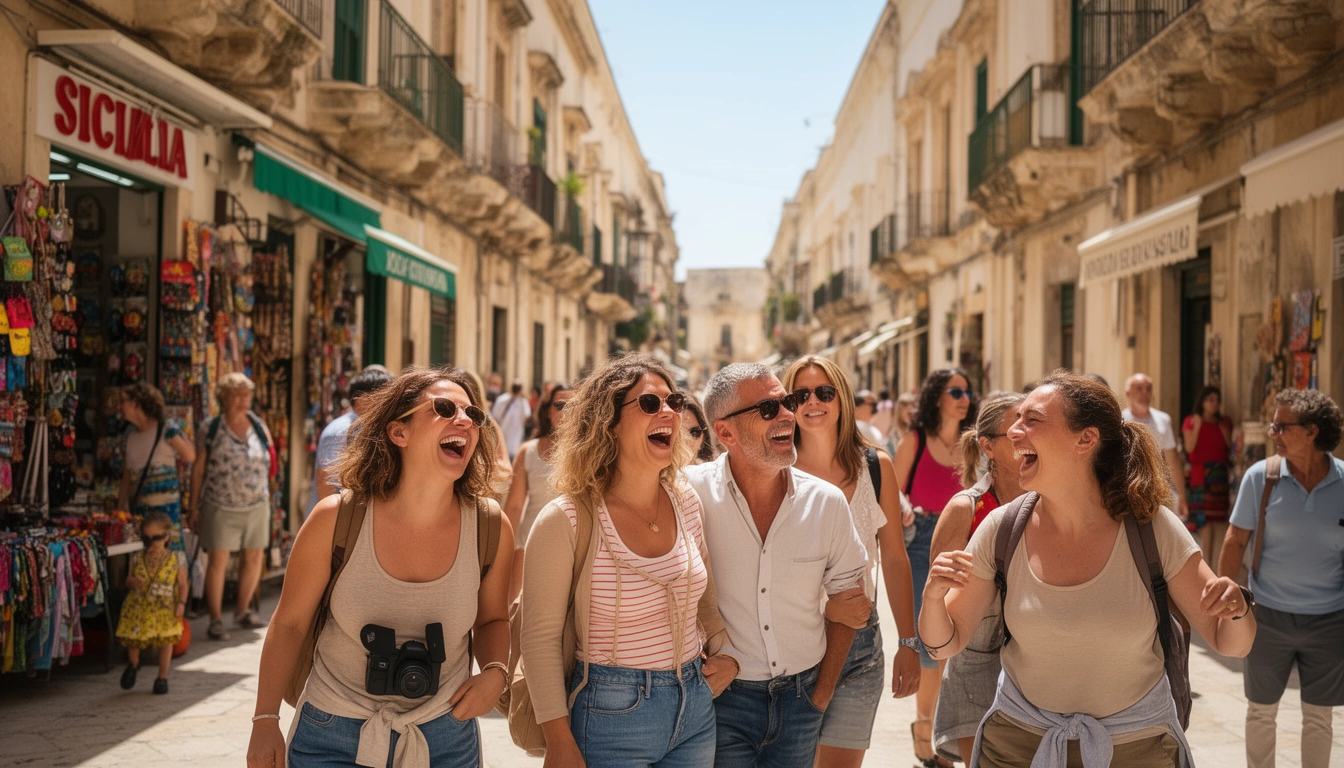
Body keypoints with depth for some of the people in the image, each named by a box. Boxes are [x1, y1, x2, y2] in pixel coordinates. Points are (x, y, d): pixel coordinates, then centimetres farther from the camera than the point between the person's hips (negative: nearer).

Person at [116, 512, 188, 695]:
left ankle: (162, 677, 20)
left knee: (166, 640, 3)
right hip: (138, 608, 2)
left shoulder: (177, 559, -7)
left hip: (165, 609, -2)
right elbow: (128, 579, 8)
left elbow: (182, 584, -3)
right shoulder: (137, 559, -1)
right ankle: (133, 665, 42)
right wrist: (132, 581, -15)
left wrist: (181, 603, -13)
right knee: (133, 640, 9)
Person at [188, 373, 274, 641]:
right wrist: (194, 507, -2)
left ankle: (243, 611, 29)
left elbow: (269, 459, 13)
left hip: (257, 506, 4)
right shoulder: (210, 429, -4)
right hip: (220, 507, -4)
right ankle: (216, 620, 6)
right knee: (218, 561, -4)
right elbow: (199, 468, -1)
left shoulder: (258, 426, 5)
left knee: (255, 558, 10)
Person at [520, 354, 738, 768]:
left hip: (696, 706, 5)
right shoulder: (566, 522, -14)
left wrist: (726, 652, 1)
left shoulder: (686, 502, 3)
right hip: (611, 715, -5)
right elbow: (541, 637, -11)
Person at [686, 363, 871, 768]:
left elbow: (845, 597, 8)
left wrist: (823, 693, 6)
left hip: (799, 699, 3)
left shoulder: (826, 502, -3)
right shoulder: (692, 492, -13)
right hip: (723, 695, -3)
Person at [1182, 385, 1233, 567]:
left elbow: (1231, 447, 6)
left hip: (1221, 474, 3)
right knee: (1205, 519, -9)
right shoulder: (1191, 421, 6)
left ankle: (1217, 563, 1)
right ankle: (1206, 560, -5)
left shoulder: (1225, 422, 16)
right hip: (1200, 474, -3)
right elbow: (1189, 447, -6)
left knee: (1221, 520, -3)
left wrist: (1223, 425, -1)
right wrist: (1197, 425, -12)